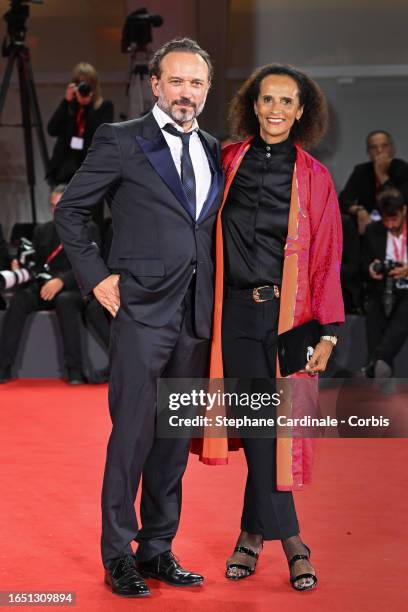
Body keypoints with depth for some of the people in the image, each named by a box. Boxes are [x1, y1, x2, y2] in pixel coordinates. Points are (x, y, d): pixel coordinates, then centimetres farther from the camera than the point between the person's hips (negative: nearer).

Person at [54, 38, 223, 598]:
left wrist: (213, 294, 9)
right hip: (142, 310, -5)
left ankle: (158, 549, 21)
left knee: (176, 437, 10)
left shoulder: (214, 152, 14)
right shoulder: (121, 141, -1)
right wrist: (95, 276, -5)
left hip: (195, 317, 5)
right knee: (133, 434, -4)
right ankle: (118, 556, 8)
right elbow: (70, 210, 2)